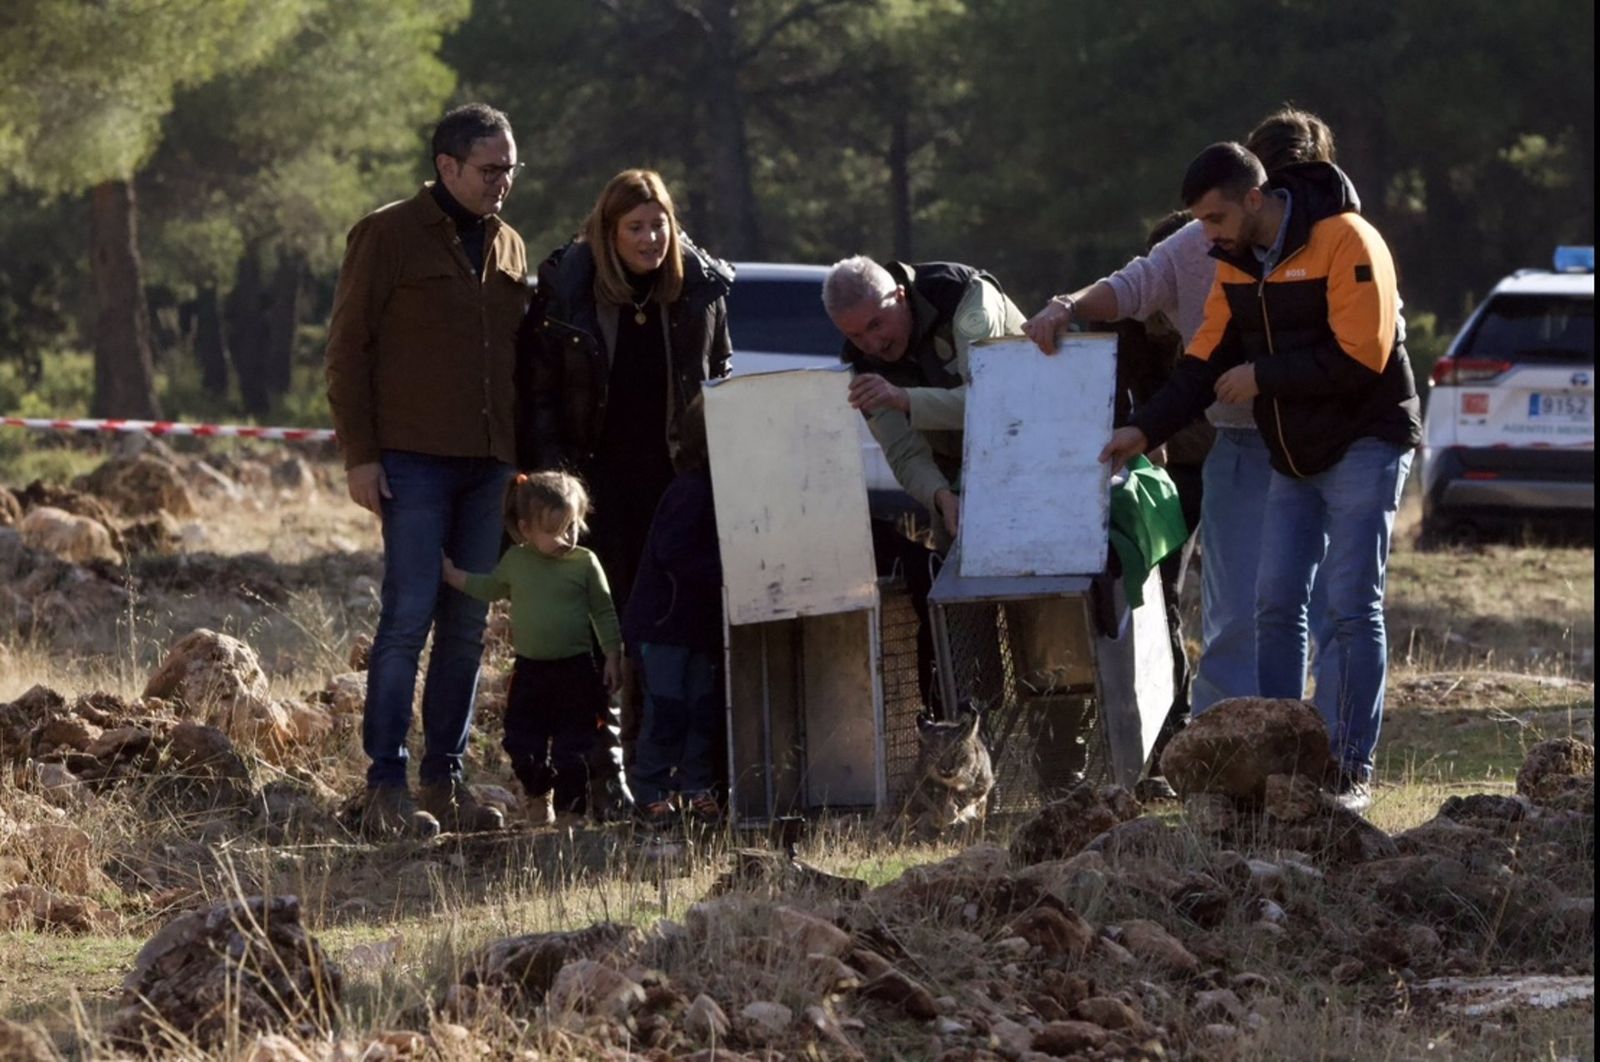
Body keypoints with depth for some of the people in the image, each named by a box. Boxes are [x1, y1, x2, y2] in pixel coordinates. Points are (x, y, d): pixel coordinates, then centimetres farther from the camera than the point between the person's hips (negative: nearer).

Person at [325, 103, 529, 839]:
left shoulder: (508, 247, 17)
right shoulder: (388, 237, -2)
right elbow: (348, 349, -4)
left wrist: (527, 459, 14)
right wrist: (359, 454, -10)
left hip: (488, 465, 6)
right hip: (414, 460, -6)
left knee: (467, 626, 7)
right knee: (408, 618, -10)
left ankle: (446, 780, 12)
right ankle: (387, 786, -8)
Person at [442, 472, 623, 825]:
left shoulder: (584, 564, -6)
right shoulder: (515, 561, 3)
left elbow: (604, 613, 0)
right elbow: (489, 589, 23)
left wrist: (613, 657, -2)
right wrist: (453, 575, 17)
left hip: (575, 670, -3)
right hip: (529, 670, 3)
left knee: (571, 748, -2)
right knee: (522, 745, 7)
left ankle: (570, 810, 11)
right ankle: (538, 798, 32)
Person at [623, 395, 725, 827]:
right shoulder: (690, 491, -20)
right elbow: (672, 553, -26)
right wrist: (720, 575, -28)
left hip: (701, 624, 8)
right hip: (663, 622, -8)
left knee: (704, 707, 8)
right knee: (666, 710, -7)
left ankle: (697, 787, 17)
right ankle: (652, 793, 3)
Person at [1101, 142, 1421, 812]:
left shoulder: (1344, 242, -19)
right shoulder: (1236, 262, 5)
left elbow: (1360, 359, -24)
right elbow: (1206, 360, 4)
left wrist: (1263, 376, -19)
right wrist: (1146, 429, -8)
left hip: (1363, 447, -7)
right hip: (1294, 456, 7)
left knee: (1352, 607, -8)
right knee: (1276, 605, 3)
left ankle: (1351, 771, -4)